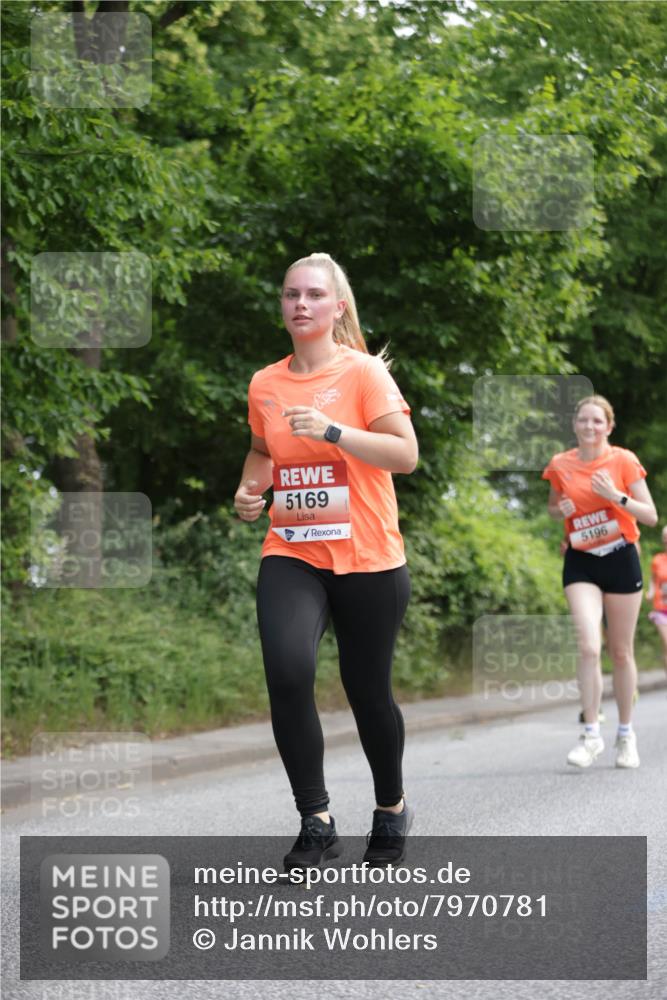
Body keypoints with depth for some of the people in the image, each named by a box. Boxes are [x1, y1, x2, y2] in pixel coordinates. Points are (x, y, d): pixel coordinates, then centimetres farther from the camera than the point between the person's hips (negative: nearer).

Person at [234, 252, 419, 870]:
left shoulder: (363, 371, -5)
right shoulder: (264, 384, 8)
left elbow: (405, 454, -14)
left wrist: (332, 430, -23)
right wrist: (250, 488, 7)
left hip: (367, 560, -3)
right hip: (290, 557, 3)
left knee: (367, 690, 7)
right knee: (287, 673, -21)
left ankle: (391, 808, 34)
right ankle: (315, 822, -10)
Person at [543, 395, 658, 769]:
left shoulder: (624, 460, -7)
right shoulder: (560, 465, 0)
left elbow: (650, 516, -8)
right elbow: (553, 507, 19)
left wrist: (616, 496, -23)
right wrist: (561, 509, -5)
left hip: (621, 559, -1)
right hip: (581, 562, 1)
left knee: (621, 652, 6)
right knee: (588, 646, -17)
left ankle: (626, 734, 23)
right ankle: (592, 735, -8)